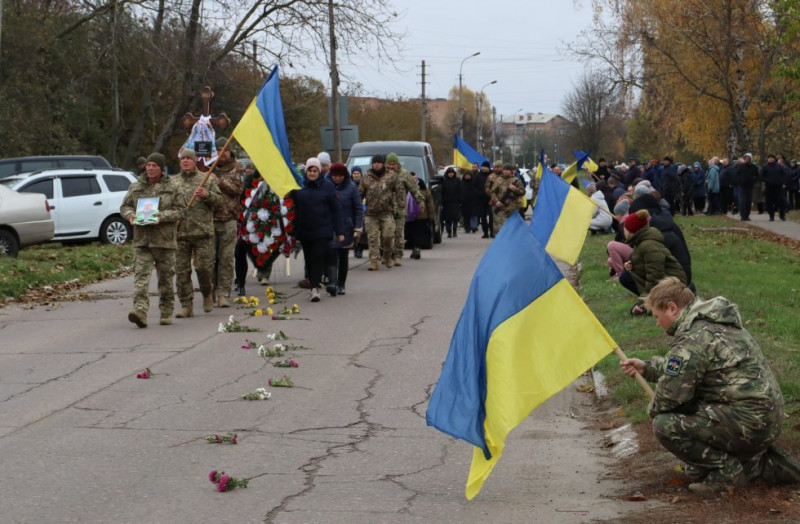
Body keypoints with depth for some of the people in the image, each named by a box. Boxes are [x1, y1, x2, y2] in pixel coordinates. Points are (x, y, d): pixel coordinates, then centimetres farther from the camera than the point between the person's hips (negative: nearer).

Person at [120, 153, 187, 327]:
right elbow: (124, 206, 17)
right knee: (141, 275, -13)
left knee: (165, 278, 7)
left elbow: (181, 209, -2)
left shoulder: (172, 188, 3)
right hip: (141, 240, 1)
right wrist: (130, 215, -6)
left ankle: (166, 312, 19)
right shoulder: (135, 187, 12)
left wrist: (162, 216, -17)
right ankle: (140, 310, -22)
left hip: (164, 240, -1)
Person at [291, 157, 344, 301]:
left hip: (322, 230, -3)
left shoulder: (327, 186, 0)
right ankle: (314, 286, 20)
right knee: (309, 260, 8)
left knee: (318, 257, -12)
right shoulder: (298, 186, 4)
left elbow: (336, 209, 1)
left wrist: (339, 231, -2)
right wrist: (294, 230, 0)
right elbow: (293, 207, 6)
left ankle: (315, 288, -15)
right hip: (304, 230, 3)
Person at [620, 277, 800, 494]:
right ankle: (766, 463, 16)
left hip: (748, 423, -10)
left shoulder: (692, 338, -17)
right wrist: (647, 367, 31)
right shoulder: (715, 321, 15)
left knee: (665, 425, -16)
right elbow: (685, 368, 31)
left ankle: (728, 470, -7)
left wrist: (653, 409, 4)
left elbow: (670, 394, -18)